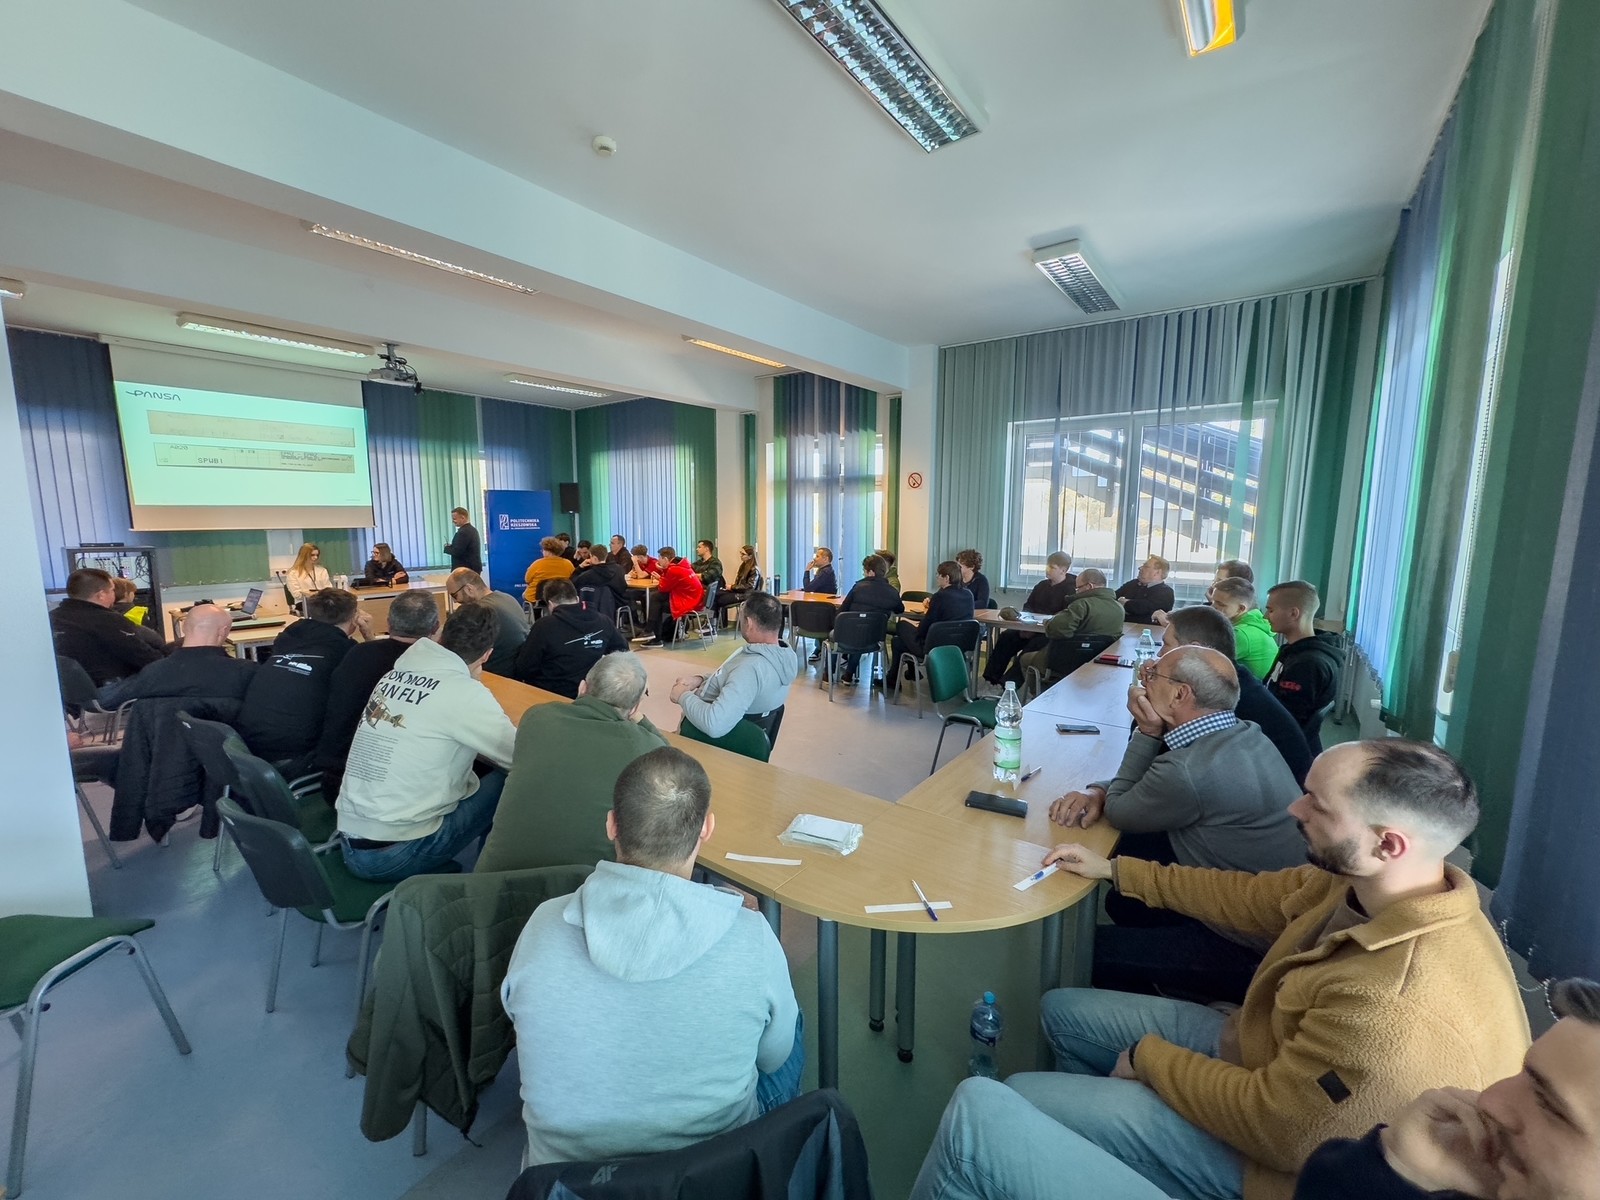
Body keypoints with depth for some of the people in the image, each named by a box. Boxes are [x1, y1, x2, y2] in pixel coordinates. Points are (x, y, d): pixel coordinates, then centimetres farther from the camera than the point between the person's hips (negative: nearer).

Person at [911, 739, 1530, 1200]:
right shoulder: (1360, 882, -11)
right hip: (1260, 1051, 8)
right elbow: (1250, 897, 5)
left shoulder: (1401, 1011, -38)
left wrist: (1148, 1057, -9)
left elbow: (1269, 1124, -27)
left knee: (985, 1111, -14)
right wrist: (1115, 870, 12)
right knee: (1062, 1011, 18)